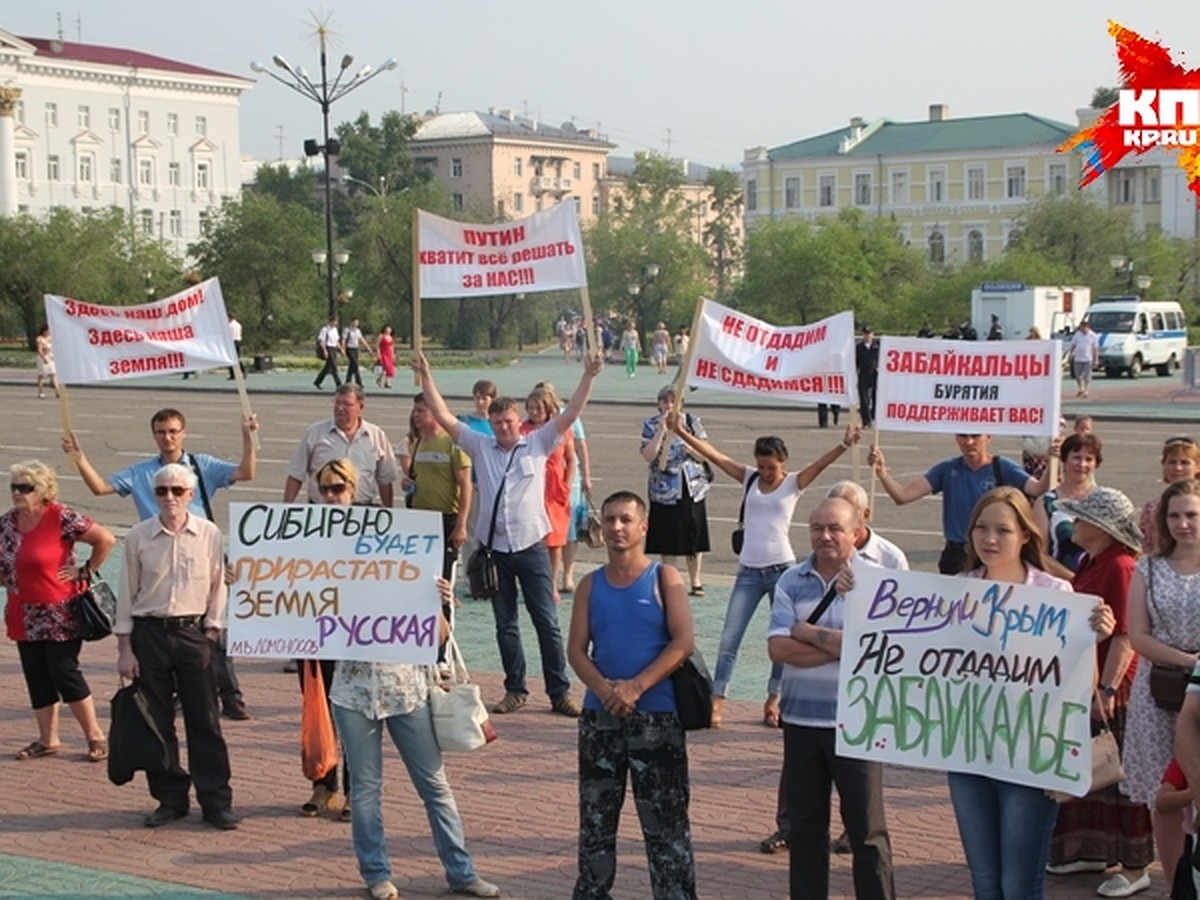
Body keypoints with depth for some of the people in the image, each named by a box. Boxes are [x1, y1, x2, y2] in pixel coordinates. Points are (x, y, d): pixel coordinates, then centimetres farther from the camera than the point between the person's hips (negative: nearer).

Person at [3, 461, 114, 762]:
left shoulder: (61, 518, -14)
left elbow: (106, 539, -13)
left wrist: (86, 572, -9)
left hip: (60, 615, -6)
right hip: (24, 618, 6)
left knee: (65, 674, -5)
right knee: (37, 679, 9)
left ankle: (96, 737, 6)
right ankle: (48, 740, 20)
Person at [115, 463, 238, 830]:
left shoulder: (209, 534, -1)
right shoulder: (138, 537, 0)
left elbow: (217, 587, 6)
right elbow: (127, 594, 3)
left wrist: (211, 630, -1)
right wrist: (124, 648, 1)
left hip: (193, 634, -1)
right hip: (149, 634, 1)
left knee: (204, 720, 0)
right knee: (156, 721, 6)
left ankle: (216, 801, 8)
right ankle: (170, 799, 18)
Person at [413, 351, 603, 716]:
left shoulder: (538, 444, 3)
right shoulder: (480, 447, 8)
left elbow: (571, 413, -2)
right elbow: (444, 417, 6)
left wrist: (589, 377, -11)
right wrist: (426, 377, 1)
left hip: (531, 547, -2)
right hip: (495, 548, 2)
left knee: (547, 623, -1)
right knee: (505, 625, 9)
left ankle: (560, 692, 3)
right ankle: (515, 690, 19)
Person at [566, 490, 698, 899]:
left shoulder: (664, 578, -1)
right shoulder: (591, 585, 8)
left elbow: (683, 642, -10)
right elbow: (576, 649, 1)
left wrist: (635, 687, -17)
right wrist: (604, 689, -17)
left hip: (657, 716, -4)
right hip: (599, 716, 4)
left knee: (665, 820, -1)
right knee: (595, 817, 11)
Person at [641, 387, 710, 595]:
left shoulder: (691, 422, 2)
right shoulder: (651, 425, 0)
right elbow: (648, 456, -13)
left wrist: (690, 449, -16)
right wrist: (662, 430, -16)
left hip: (692, 488, 1)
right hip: (664, 490, -1)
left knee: (695, 538, 4)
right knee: (668, 540, 3)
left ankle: (695, 582, 16)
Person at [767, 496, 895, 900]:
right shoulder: (791, 581, 4)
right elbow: (778, 648, -8)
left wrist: (807, 633, -9)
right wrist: (840, 646, -15)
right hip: (801, 719, 4)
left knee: (867, 830, 2)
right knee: (804, 828, 13)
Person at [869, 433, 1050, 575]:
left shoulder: (1002, 468, -3)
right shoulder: (948, 469, 4)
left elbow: (1037, 490, -21)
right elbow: (903, 496, -5)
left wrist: (1051, 464, -40)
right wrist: (881, 472, -23)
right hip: (955, 556, 3)